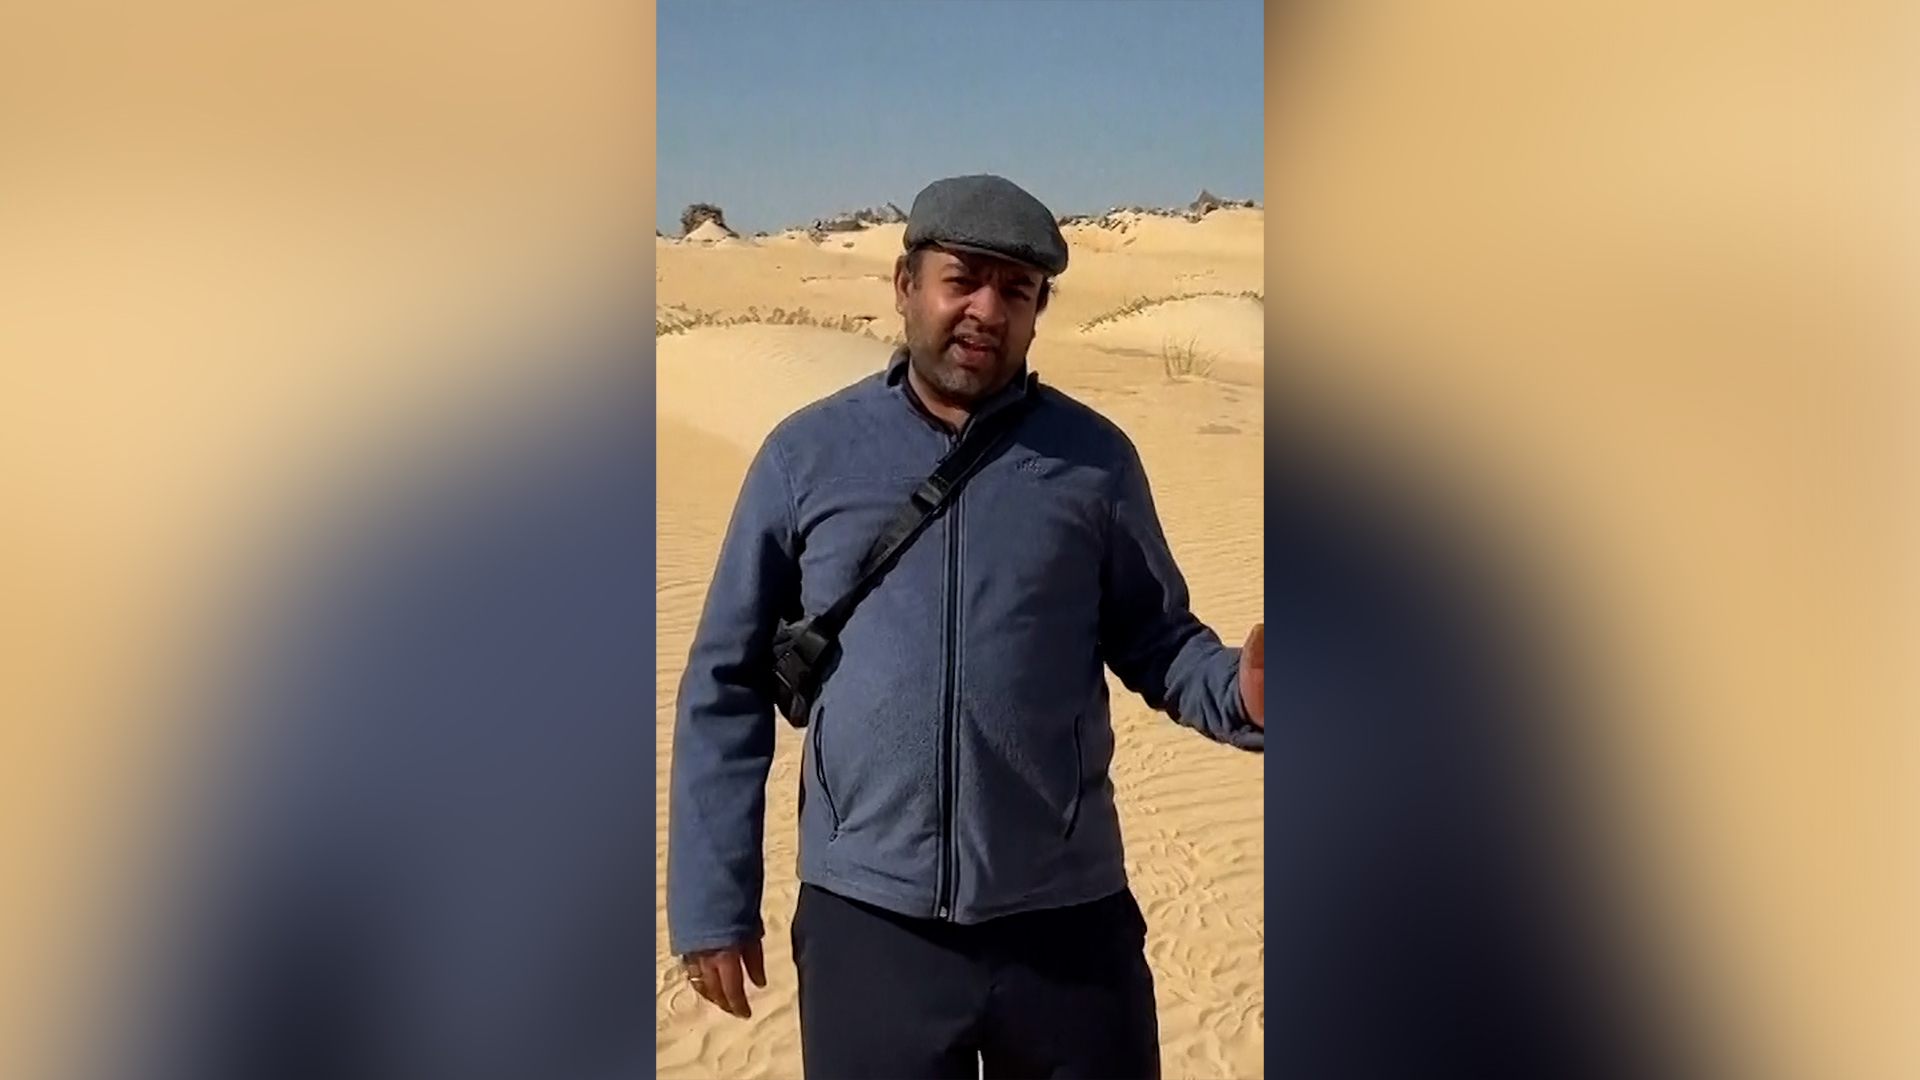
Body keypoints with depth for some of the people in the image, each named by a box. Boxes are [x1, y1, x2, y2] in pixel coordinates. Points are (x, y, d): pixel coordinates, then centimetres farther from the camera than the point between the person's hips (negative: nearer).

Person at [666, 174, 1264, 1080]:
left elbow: (1157, 641, 8)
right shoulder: (806, 454, 0)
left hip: (1066, 920, 1)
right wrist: (712, 900, 2)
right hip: (867, 922, 0)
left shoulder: (1095, 457, 2)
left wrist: (1240, 692, -15)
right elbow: (725, 683, 3)